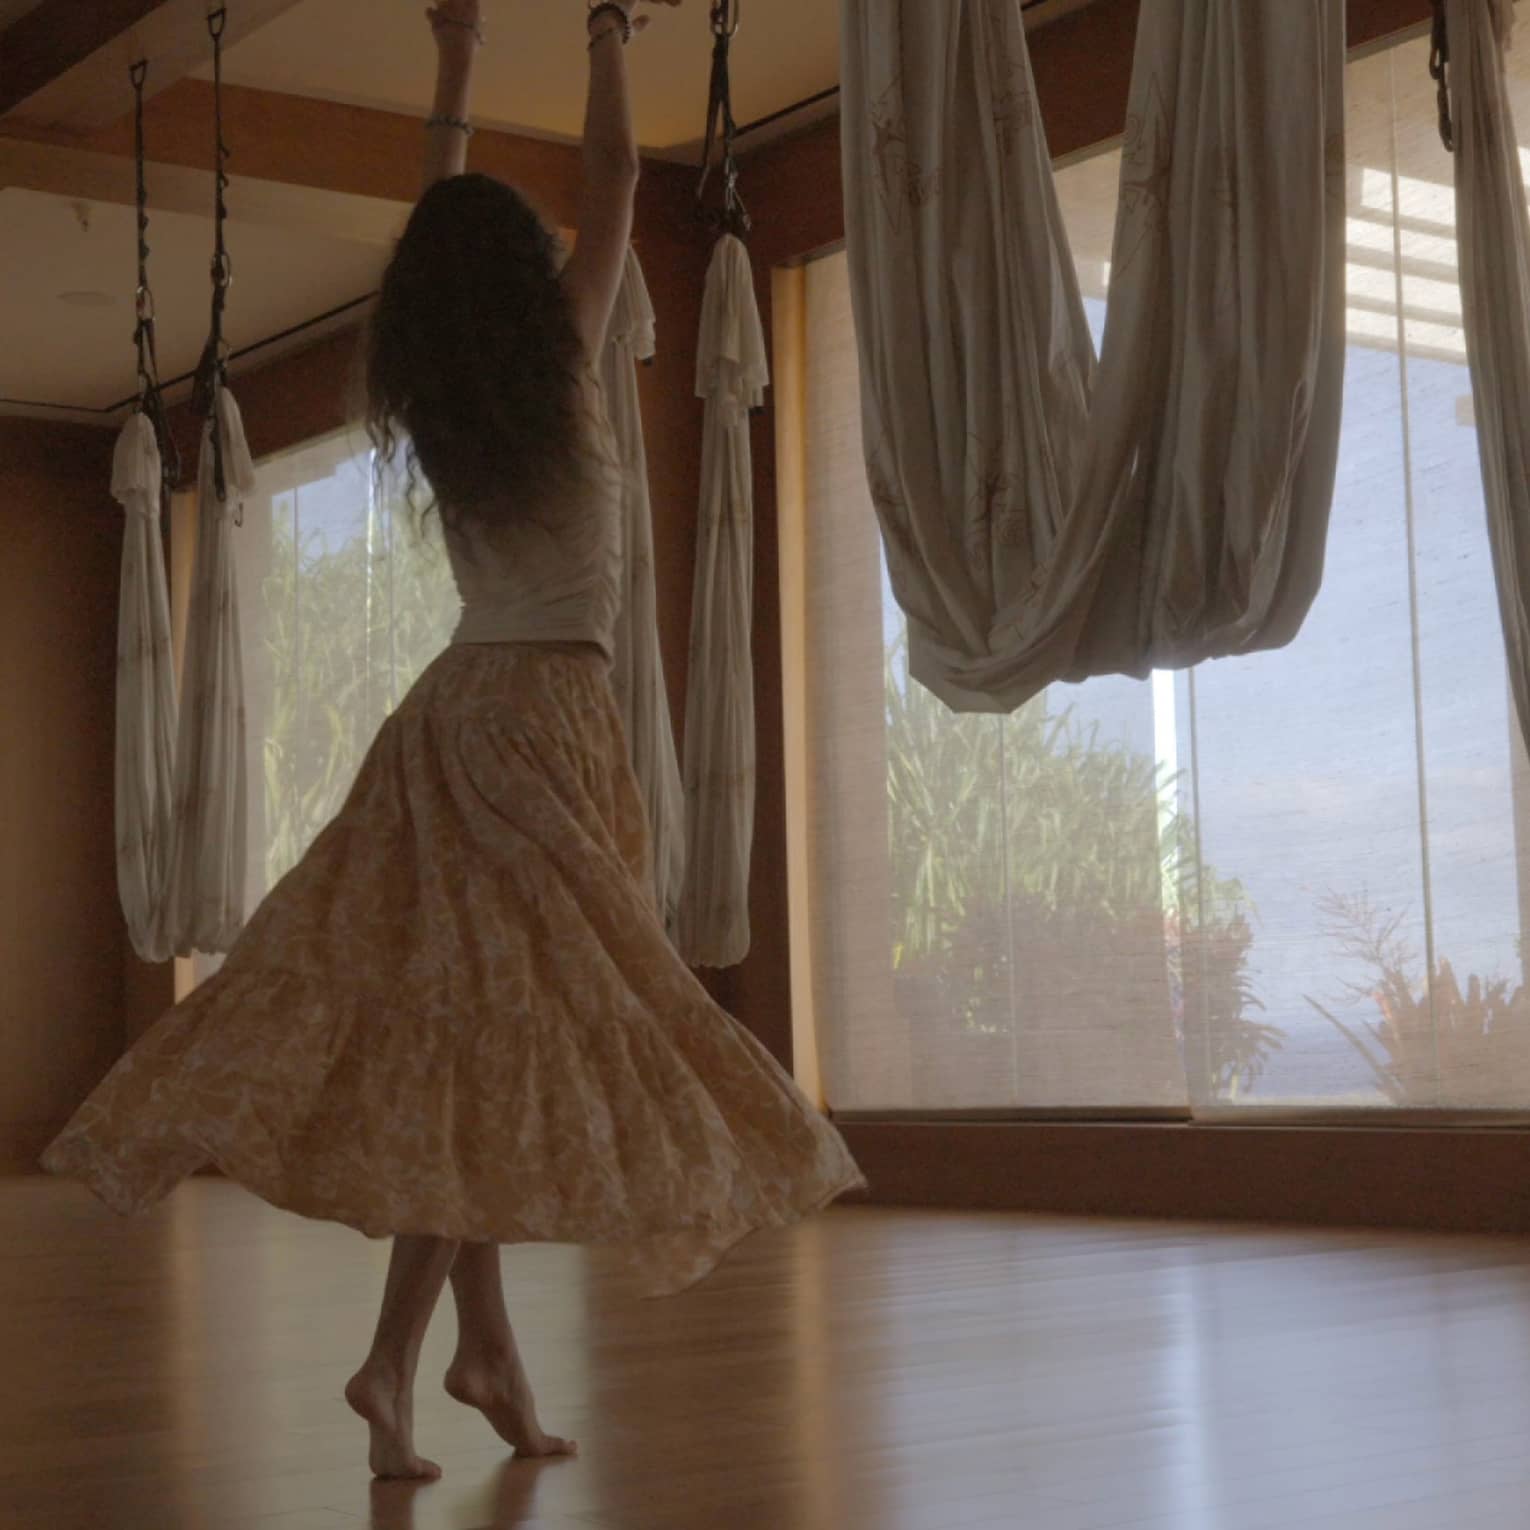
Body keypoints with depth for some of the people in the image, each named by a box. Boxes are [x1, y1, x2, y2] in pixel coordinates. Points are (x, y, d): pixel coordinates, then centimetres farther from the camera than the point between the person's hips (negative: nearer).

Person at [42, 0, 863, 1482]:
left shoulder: (430, 396, 7)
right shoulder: (561, 362, -6)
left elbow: (442, 234, 23)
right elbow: (614, 180, 5)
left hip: (456, 708, 7)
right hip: (545, 709, -7)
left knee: (453, 1023, 5)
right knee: (504, 1021, -7)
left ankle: (484, 1346, 8)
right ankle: (398, 1359, -9)